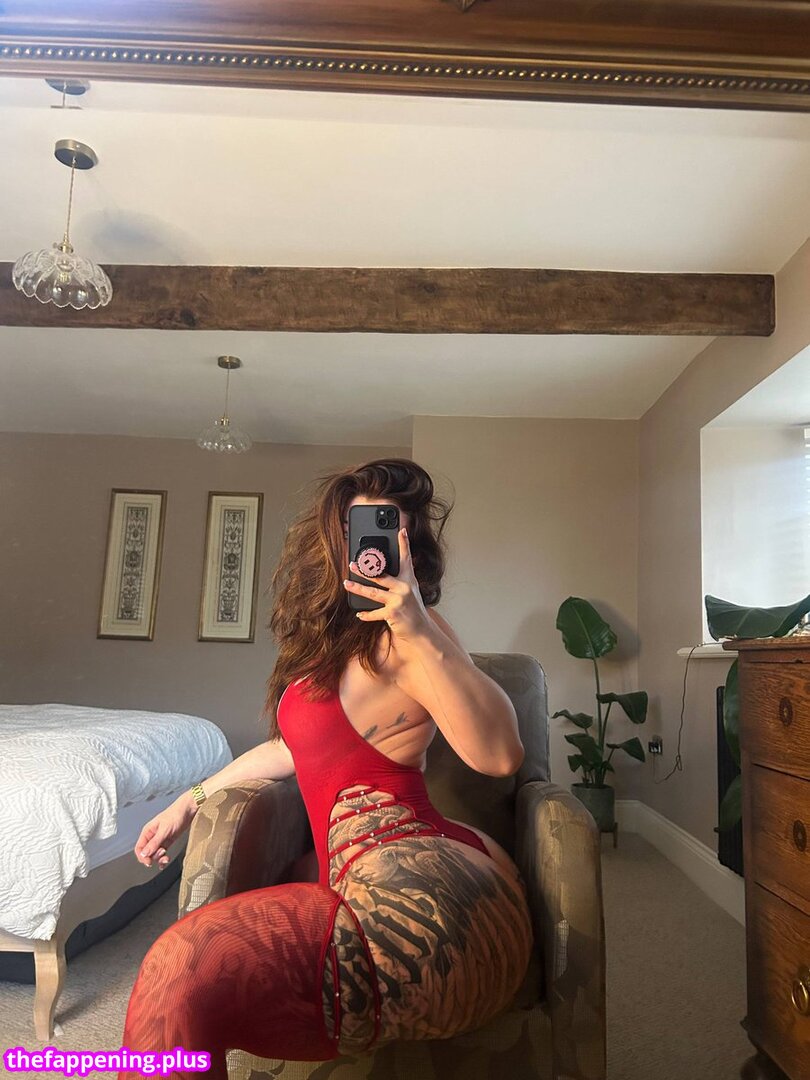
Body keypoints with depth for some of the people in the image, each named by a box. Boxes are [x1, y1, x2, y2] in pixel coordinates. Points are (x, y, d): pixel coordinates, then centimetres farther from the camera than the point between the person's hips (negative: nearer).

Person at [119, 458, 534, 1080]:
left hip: (421, 890, -10)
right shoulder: (330, 635, 18)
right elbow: (302, 746, 30)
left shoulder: (402, 633, -10)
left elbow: (499, 754, -22)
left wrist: (420, 632, -30)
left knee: (184, 971, -21)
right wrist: (192, 800, 34)